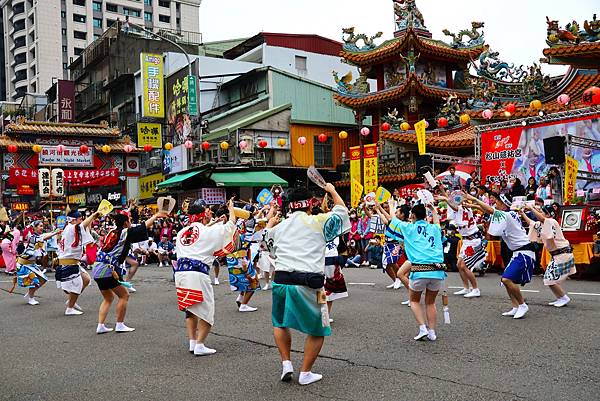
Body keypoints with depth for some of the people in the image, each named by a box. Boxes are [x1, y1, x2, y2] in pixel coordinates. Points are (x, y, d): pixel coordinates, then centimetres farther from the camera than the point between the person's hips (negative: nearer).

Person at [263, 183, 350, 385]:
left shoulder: (278, 227, 12)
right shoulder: (317, 221, 0)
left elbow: (268, 243, 33)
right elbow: (342, 211, 15)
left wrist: (269, 223, 47)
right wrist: (332, 191, 30)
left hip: (281, 281, 4)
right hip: (308, 284, -4)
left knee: (280, 323, 28)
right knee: (318, 330, 13)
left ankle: (286, 363, 22)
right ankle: (305, 373, 14)